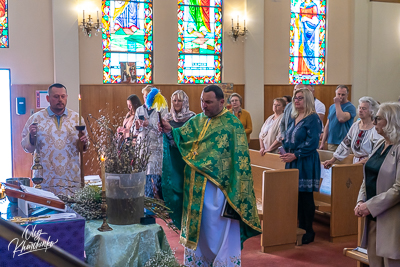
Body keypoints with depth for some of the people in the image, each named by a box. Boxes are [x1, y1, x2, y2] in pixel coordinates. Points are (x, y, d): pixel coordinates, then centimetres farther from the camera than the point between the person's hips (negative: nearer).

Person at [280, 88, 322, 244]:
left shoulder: (313, 119, -9)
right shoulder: (295, 118, 15)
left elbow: (312, 142, -16)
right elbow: (287, 138, 20)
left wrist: (295, 155, -17)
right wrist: (286, 152, 3)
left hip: (305, 163, -7)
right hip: (292, 162, 7)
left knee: (305, 196, -2)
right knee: (296, 195, 9)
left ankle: (309, 231, 9)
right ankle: (301, 227, 19)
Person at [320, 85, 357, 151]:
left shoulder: (350, 107, -6)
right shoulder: (332, 107, 14)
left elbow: (342, 119, -24)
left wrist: (337, 103, -13)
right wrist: (322, 142, 11)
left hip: (343, 143, -6)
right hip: (331, 143, 6)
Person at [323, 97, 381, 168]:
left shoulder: (375, 129, -9)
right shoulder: (355, 125, 11)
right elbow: (345, 145, 14)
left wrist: (360, 163, -22)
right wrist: (332, 160, 10)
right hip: (355, 164, 6)